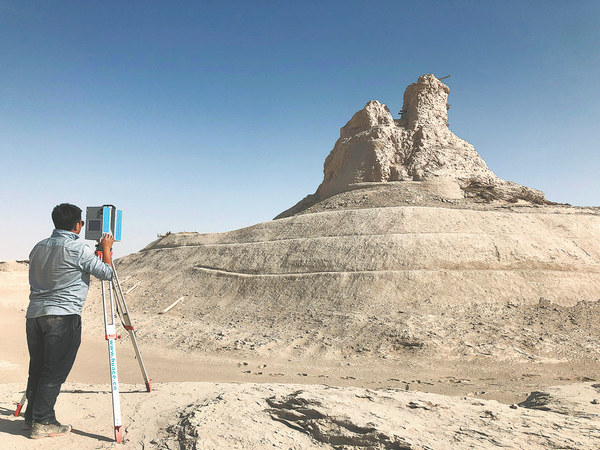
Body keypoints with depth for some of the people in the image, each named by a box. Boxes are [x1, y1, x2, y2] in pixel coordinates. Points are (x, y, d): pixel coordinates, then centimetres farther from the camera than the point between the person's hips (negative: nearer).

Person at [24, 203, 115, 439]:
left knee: (37, 369, 15)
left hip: (34, 314, 7)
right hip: (63, 316, -7)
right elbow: (107, 273, -4)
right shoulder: (78, 250, -11)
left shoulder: (38, 248, 11)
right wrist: (106, 248, 10)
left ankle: (31, 417, 24)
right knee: (54, 373, 0)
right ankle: (42, 423, 6)